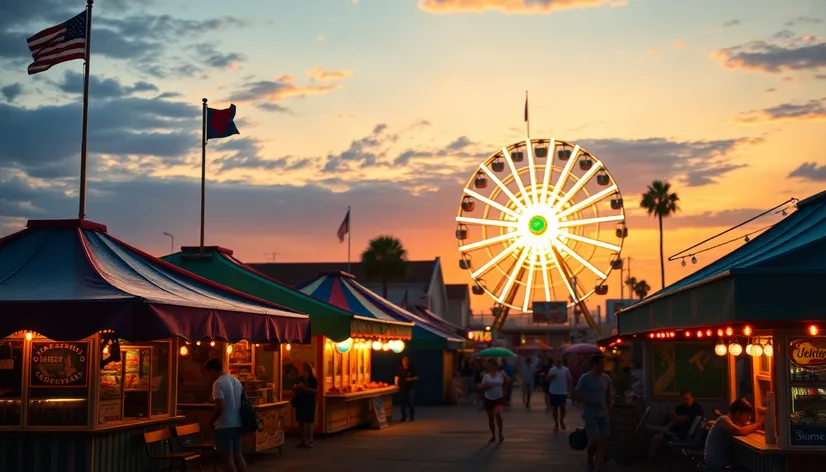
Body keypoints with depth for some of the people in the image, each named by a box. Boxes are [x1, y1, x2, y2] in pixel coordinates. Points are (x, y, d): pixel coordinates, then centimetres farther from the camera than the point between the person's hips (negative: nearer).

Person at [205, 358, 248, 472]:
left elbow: (219, 406, -23)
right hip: (237, 423, 8)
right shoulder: (236, 381, 12)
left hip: (224, 425, -8)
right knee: (237, 454, 16)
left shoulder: (218, 383, -15)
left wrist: (211, 421, -8)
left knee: (227, 457, -3)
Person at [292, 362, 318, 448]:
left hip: (309, 403, -6)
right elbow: (295, 388, 20)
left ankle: (310, 441, -2)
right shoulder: (301, 379, 14)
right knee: (300, 421, 6)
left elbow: (314, 390, -15)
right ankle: (303, 440, 15)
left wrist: (303, 387, -20)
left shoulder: (313, 380, -4)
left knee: (308, 421, -7)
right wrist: (296, 387, -3)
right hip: (300, 402, 6)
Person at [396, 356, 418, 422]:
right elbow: (397, 376, 10)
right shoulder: (400, 369, 3)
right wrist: (396, 383, -4)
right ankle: (404, 416, 14)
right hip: (402, 388, 2)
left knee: (410, 402, -3)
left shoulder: (412, 369, -2)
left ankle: (412, 416, 11)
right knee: (403, 402, 4)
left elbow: (417, 377, 0)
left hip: (410, 388, -2)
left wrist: (411, 379, -17)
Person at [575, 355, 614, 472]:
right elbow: (578, 396, -8)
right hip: (590, 414, -5)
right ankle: (590, 460, 21)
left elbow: (610, 393, 17)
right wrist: (591, 402, -20)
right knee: (594, 440, -9)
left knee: (602, 441, 2)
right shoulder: (585, 378, -10)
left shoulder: (606, 378, 5)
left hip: (603, 414, 5)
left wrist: (611, 401, -4)